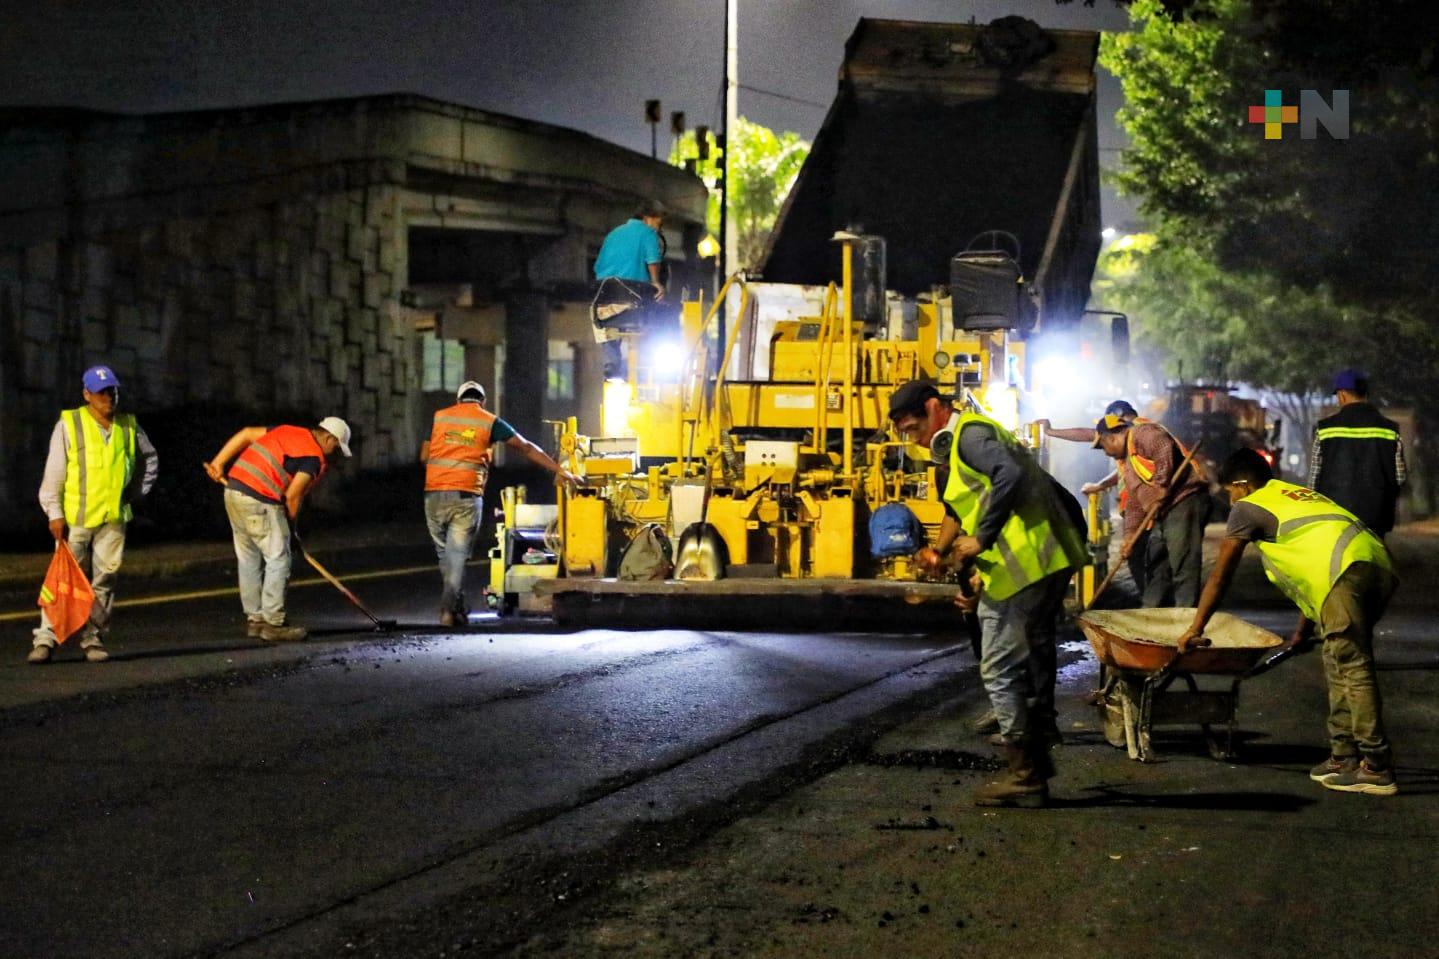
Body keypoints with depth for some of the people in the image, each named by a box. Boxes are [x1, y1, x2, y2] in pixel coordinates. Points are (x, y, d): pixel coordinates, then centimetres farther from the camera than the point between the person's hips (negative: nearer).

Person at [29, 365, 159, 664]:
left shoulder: (128, 426, 8)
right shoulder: (69, 425, -3)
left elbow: (150, 459, 25)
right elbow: (53, 473, -4)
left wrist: (136, 492, 15)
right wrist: (54, 514, -9)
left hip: (113, 517, 4)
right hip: (75, 517, -3)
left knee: (104, 580, 4)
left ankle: (94, 639, 10)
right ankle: (45, 639, -5)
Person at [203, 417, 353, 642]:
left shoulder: (288, 432, 18)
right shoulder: (314, 457, -6)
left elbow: (246, 434, 16)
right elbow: (292, 495, -11)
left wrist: (219, 462, 16)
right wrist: (291, 522, 6)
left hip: (233, 490, 9)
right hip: (258, 500, -9)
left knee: (249, 559, 16)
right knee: (278, 559, -1)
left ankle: (254, 619, 23)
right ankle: (273, 623, -2)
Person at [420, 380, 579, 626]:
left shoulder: (440, 417, 11)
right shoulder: (489, 422, 6)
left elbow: (424, 456, 9)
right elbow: (526, 448, 6)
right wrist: (559, 470, 10)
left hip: (434, 495, 2)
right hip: (466, 497, -2)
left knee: (445, 554, 16)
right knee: (457, 557, 0)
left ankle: (456, 608, 20)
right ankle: (449, 611, -9)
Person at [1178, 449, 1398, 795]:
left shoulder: (1248, 508, 13)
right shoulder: (1298, 496, 36)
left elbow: (1219, 577, 15)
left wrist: (1195, 630, 21)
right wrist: (1304, 629, 44)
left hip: (1348, 570, -9)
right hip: (1379, 566, 9)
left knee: (1352, 667, -9)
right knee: (1342, 665, 15)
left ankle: (1377, 768, -12)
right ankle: (1344, 757, 16)